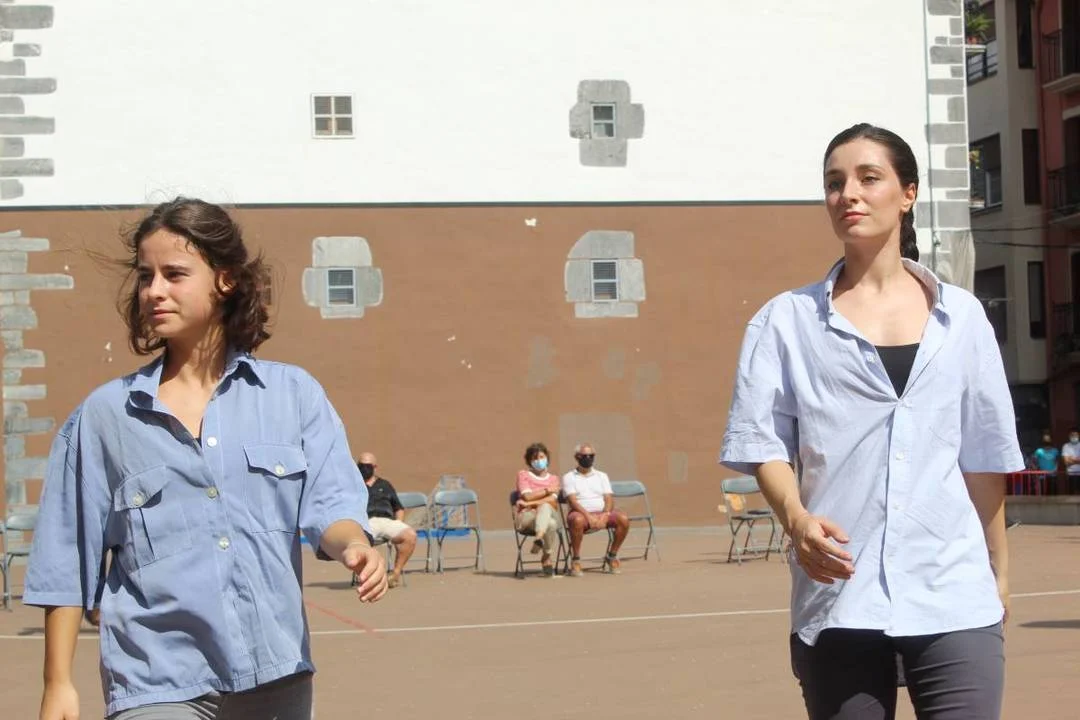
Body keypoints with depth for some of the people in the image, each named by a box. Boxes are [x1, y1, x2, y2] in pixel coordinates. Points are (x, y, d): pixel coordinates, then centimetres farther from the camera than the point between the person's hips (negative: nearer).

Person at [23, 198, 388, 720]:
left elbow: (329, 500, -3)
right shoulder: (104, 414, 3)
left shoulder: (293, 393, 4)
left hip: (276, 674, 1)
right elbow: (67, 564, 5)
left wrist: (352, 545, -26)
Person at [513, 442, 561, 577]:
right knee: (550, 524, -38)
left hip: (549, 513, 2)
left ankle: (539, 538, -49)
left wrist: (532, 503, -10)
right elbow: (527, 496, -4)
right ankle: (547, 559, -34)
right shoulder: (523, 474, 12)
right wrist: (547, 490, -1)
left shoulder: (553, 478, 18)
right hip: (525, 516, -2)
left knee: (545, 507, -40)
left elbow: (552, 500, -1)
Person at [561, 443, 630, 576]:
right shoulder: (569, 477, 8)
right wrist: (588, 516, -22)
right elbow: (572, 501, -6)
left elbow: (609, 499, 7)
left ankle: (612, 556, -8)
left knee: (623, 519, -25)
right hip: (581, 513, -3)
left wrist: (605, 515, -14)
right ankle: (575, 560, -24)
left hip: (602, 513, 3)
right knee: (578, 520, -40)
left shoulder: (602, 476, 19)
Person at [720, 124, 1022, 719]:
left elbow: (984, 455, 15)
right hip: (838, 596, -1)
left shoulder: (961, 315, 11)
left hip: (954, 595, 1)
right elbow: (762, 438, -1)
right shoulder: (787, 319, 5)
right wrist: (794, 515, -20)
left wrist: (998, 570, 17)